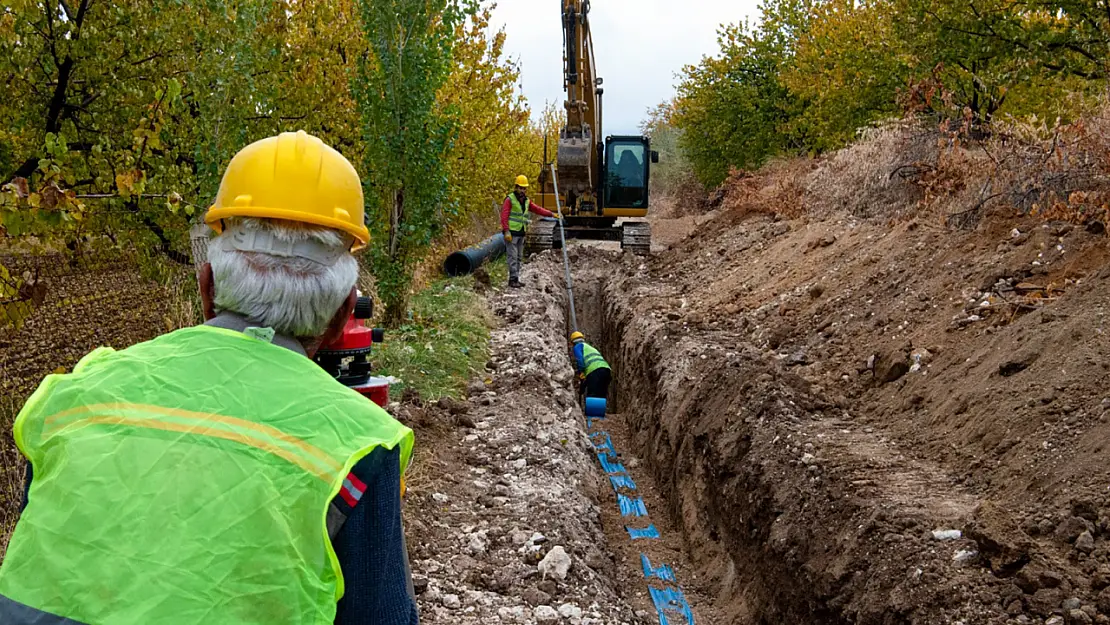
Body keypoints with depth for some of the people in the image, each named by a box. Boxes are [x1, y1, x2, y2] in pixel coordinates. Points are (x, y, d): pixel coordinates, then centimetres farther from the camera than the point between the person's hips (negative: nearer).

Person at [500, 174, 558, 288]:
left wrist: (551, 214, -1)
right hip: (511, 233, -8)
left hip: (521, 234, 8)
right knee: (513, 256, -10)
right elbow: (504, 216, -13)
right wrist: (506, 231, -21)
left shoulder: (526, 201, 15)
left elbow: (538, 209, 11)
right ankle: (513, 279, -9)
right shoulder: (510, 199, -8)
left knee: (519, 257, 9)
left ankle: (515, 279, 14)